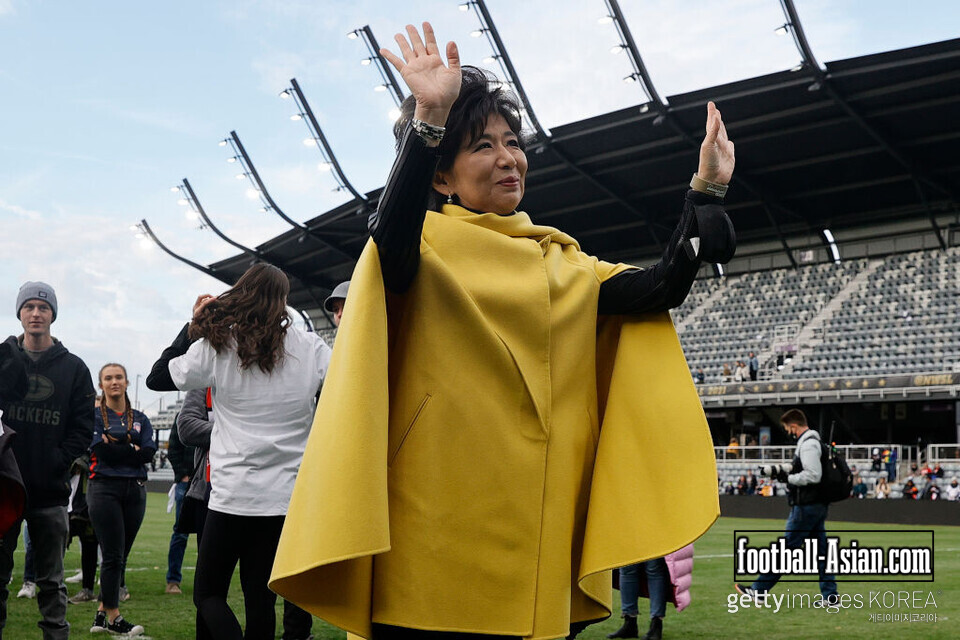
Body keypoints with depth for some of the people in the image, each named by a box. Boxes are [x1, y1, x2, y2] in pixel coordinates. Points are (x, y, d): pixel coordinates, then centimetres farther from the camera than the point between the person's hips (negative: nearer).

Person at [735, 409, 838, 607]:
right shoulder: (812, 442, 16)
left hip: (806, 507, -10)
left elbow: (813, 475, -25)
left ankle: (759, 589, 3)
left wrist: (787, 478, -15)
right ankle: (830, 594, 12)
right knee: (820, 549, 11)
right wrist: (778, 469, 15)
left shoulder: (808, 445, -17)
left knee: (786, 548, -4)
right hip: (817, 505, 10)